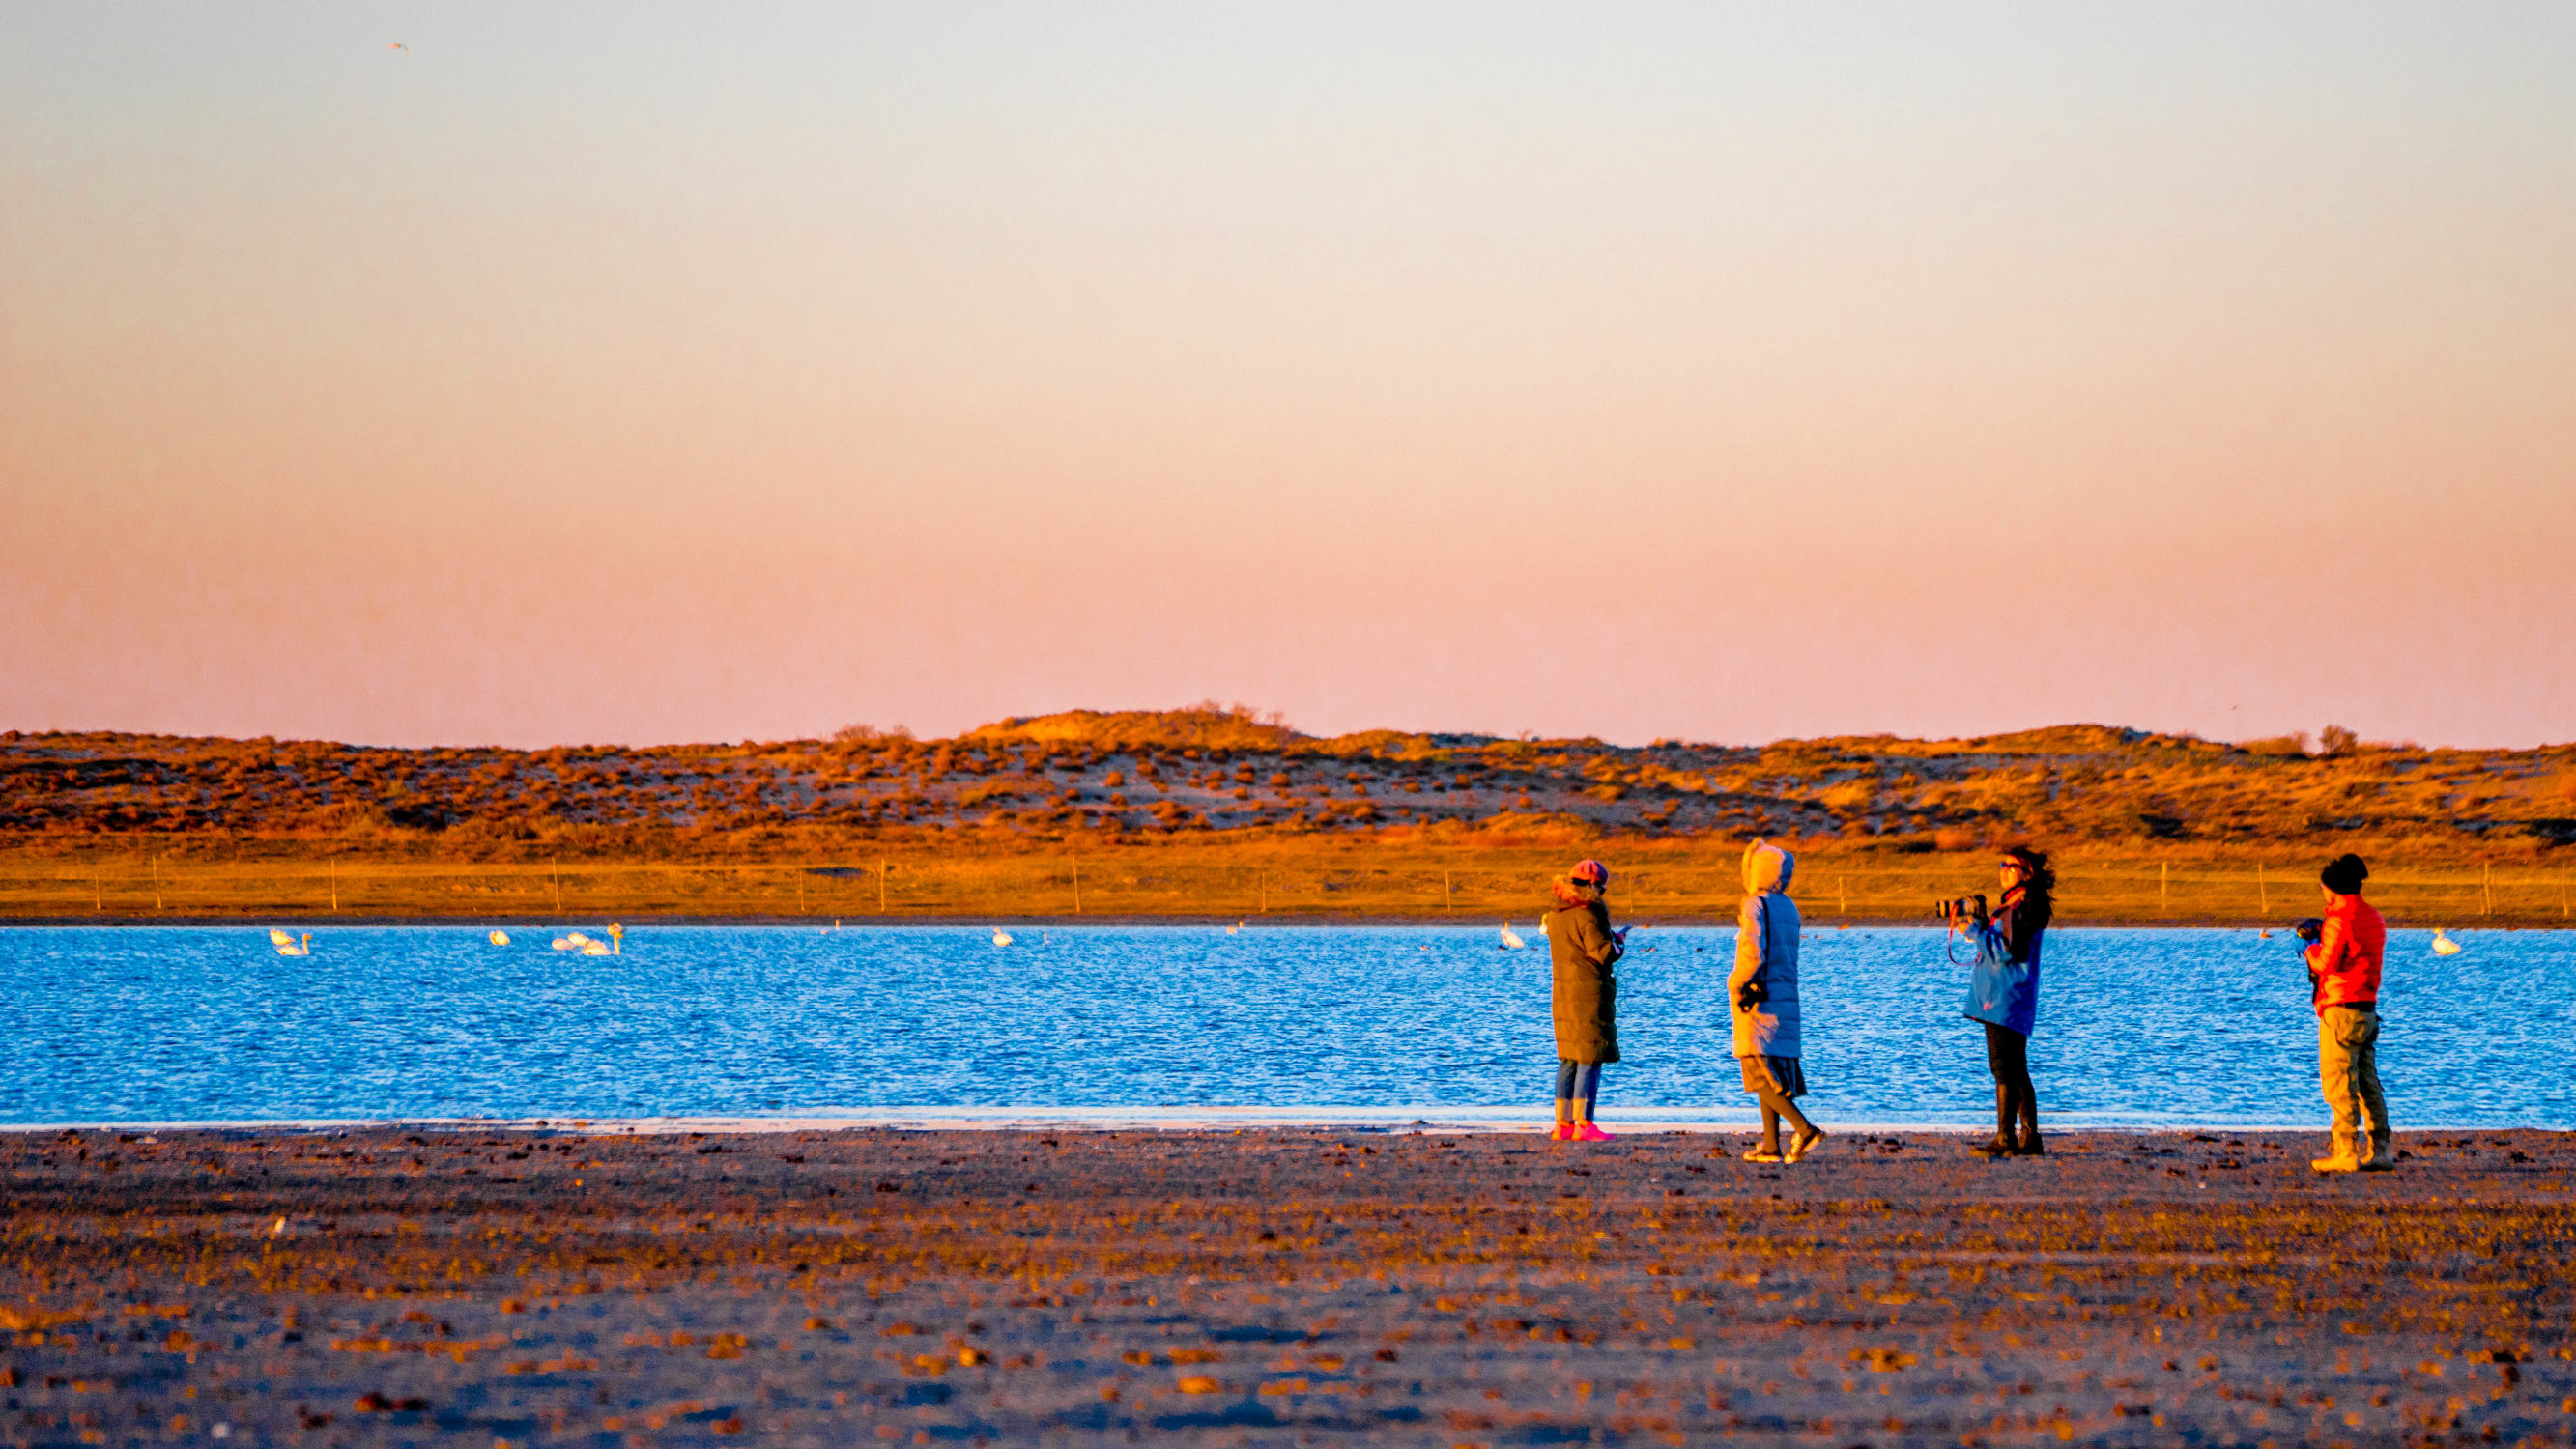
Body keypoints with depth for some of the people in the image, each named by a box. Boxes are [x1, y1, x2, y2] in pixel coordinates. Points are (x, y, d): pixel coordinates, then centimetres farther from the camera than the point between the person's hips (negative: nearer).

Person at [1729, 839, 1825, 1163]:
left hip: (1757, 1003, -8)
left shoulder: (1756, 906, -12)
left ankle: (1805, 1129, -22)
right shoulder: (1789, 907, 12)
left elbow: (1753, 954, -22)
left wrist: (1735, 982, -8)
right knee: (1773, 1077, 12)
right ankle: (1770, 1146, 10)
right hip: (1785, 999, 8)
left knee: (1762, 1076, -8)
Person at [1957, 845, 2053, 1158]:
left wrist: (1974, 930, -15)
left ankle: (2005, 1139, -13)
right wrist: (1978, 924, 11)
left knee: (2004, 1069, -12)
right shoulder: (2010, 906, 19)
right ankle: (2030, 1138, 13)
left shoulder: (2024, 909, -13)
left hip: (2009, 999, -11)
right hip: (1997, 999, 11)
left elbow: (2007, 951, -21)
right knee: (2015, 1071, 11)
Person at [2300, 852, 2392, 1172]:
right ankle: (2381, 1150, 10)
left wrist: (2311, 950, 2)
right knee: (2368, 1083, 12)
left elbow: (2326, 963, -18)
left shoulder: (2340, 919, -14)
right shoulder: (2373, 917, 13)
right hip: (2368, 1009, 9)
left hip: (2341, 1010, -9)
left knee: (2340, 1084, -6)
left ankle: (2346, 1153, -9)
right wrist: (2321, 931, 18)